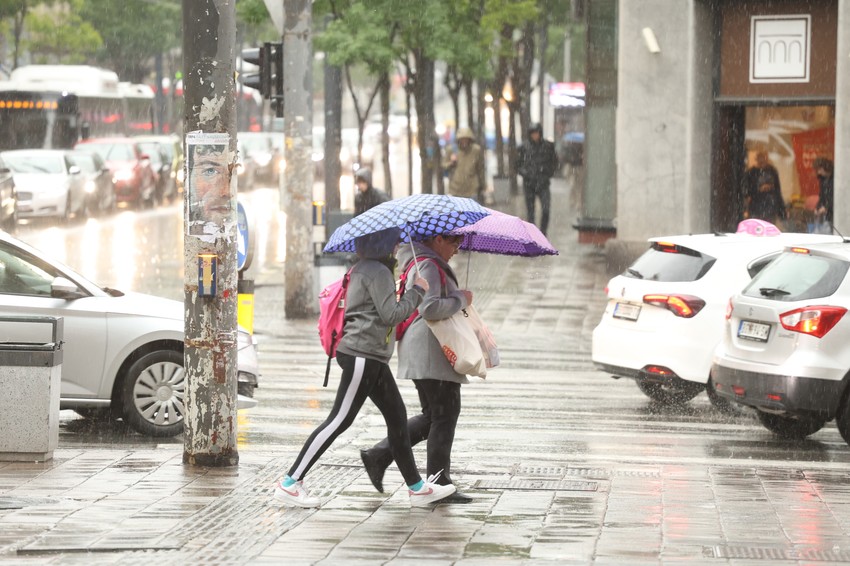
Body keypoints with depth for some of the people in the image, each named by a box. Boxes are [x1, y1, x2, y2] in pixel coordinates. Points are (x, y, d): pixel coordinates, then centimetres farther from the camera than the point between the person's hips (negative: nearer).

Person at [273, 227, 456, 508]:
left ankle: (417, 487, 21)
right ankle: (290, 483, -9)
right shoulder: (377, 272, -14)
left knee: (397, 416, 14)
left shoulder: (363, 269, 17)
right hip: (363, 355, -11)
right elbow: (390, 314, -18)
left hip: (371, 358, 11)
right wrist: (417, 291, -6)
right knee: (339, 420, -10)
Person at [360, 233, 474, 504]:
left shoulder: (416, 262, 18)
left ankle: (378, 455, 12)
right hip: (431, 351, -11)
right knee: (444, 415, -5)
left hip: (419, 353, 11)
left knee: (432, 416, 16)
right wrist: (460, 299, -14)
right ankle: (439, 483, -1)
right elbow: (430, 308, -27)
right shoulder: (429, 266, -15)